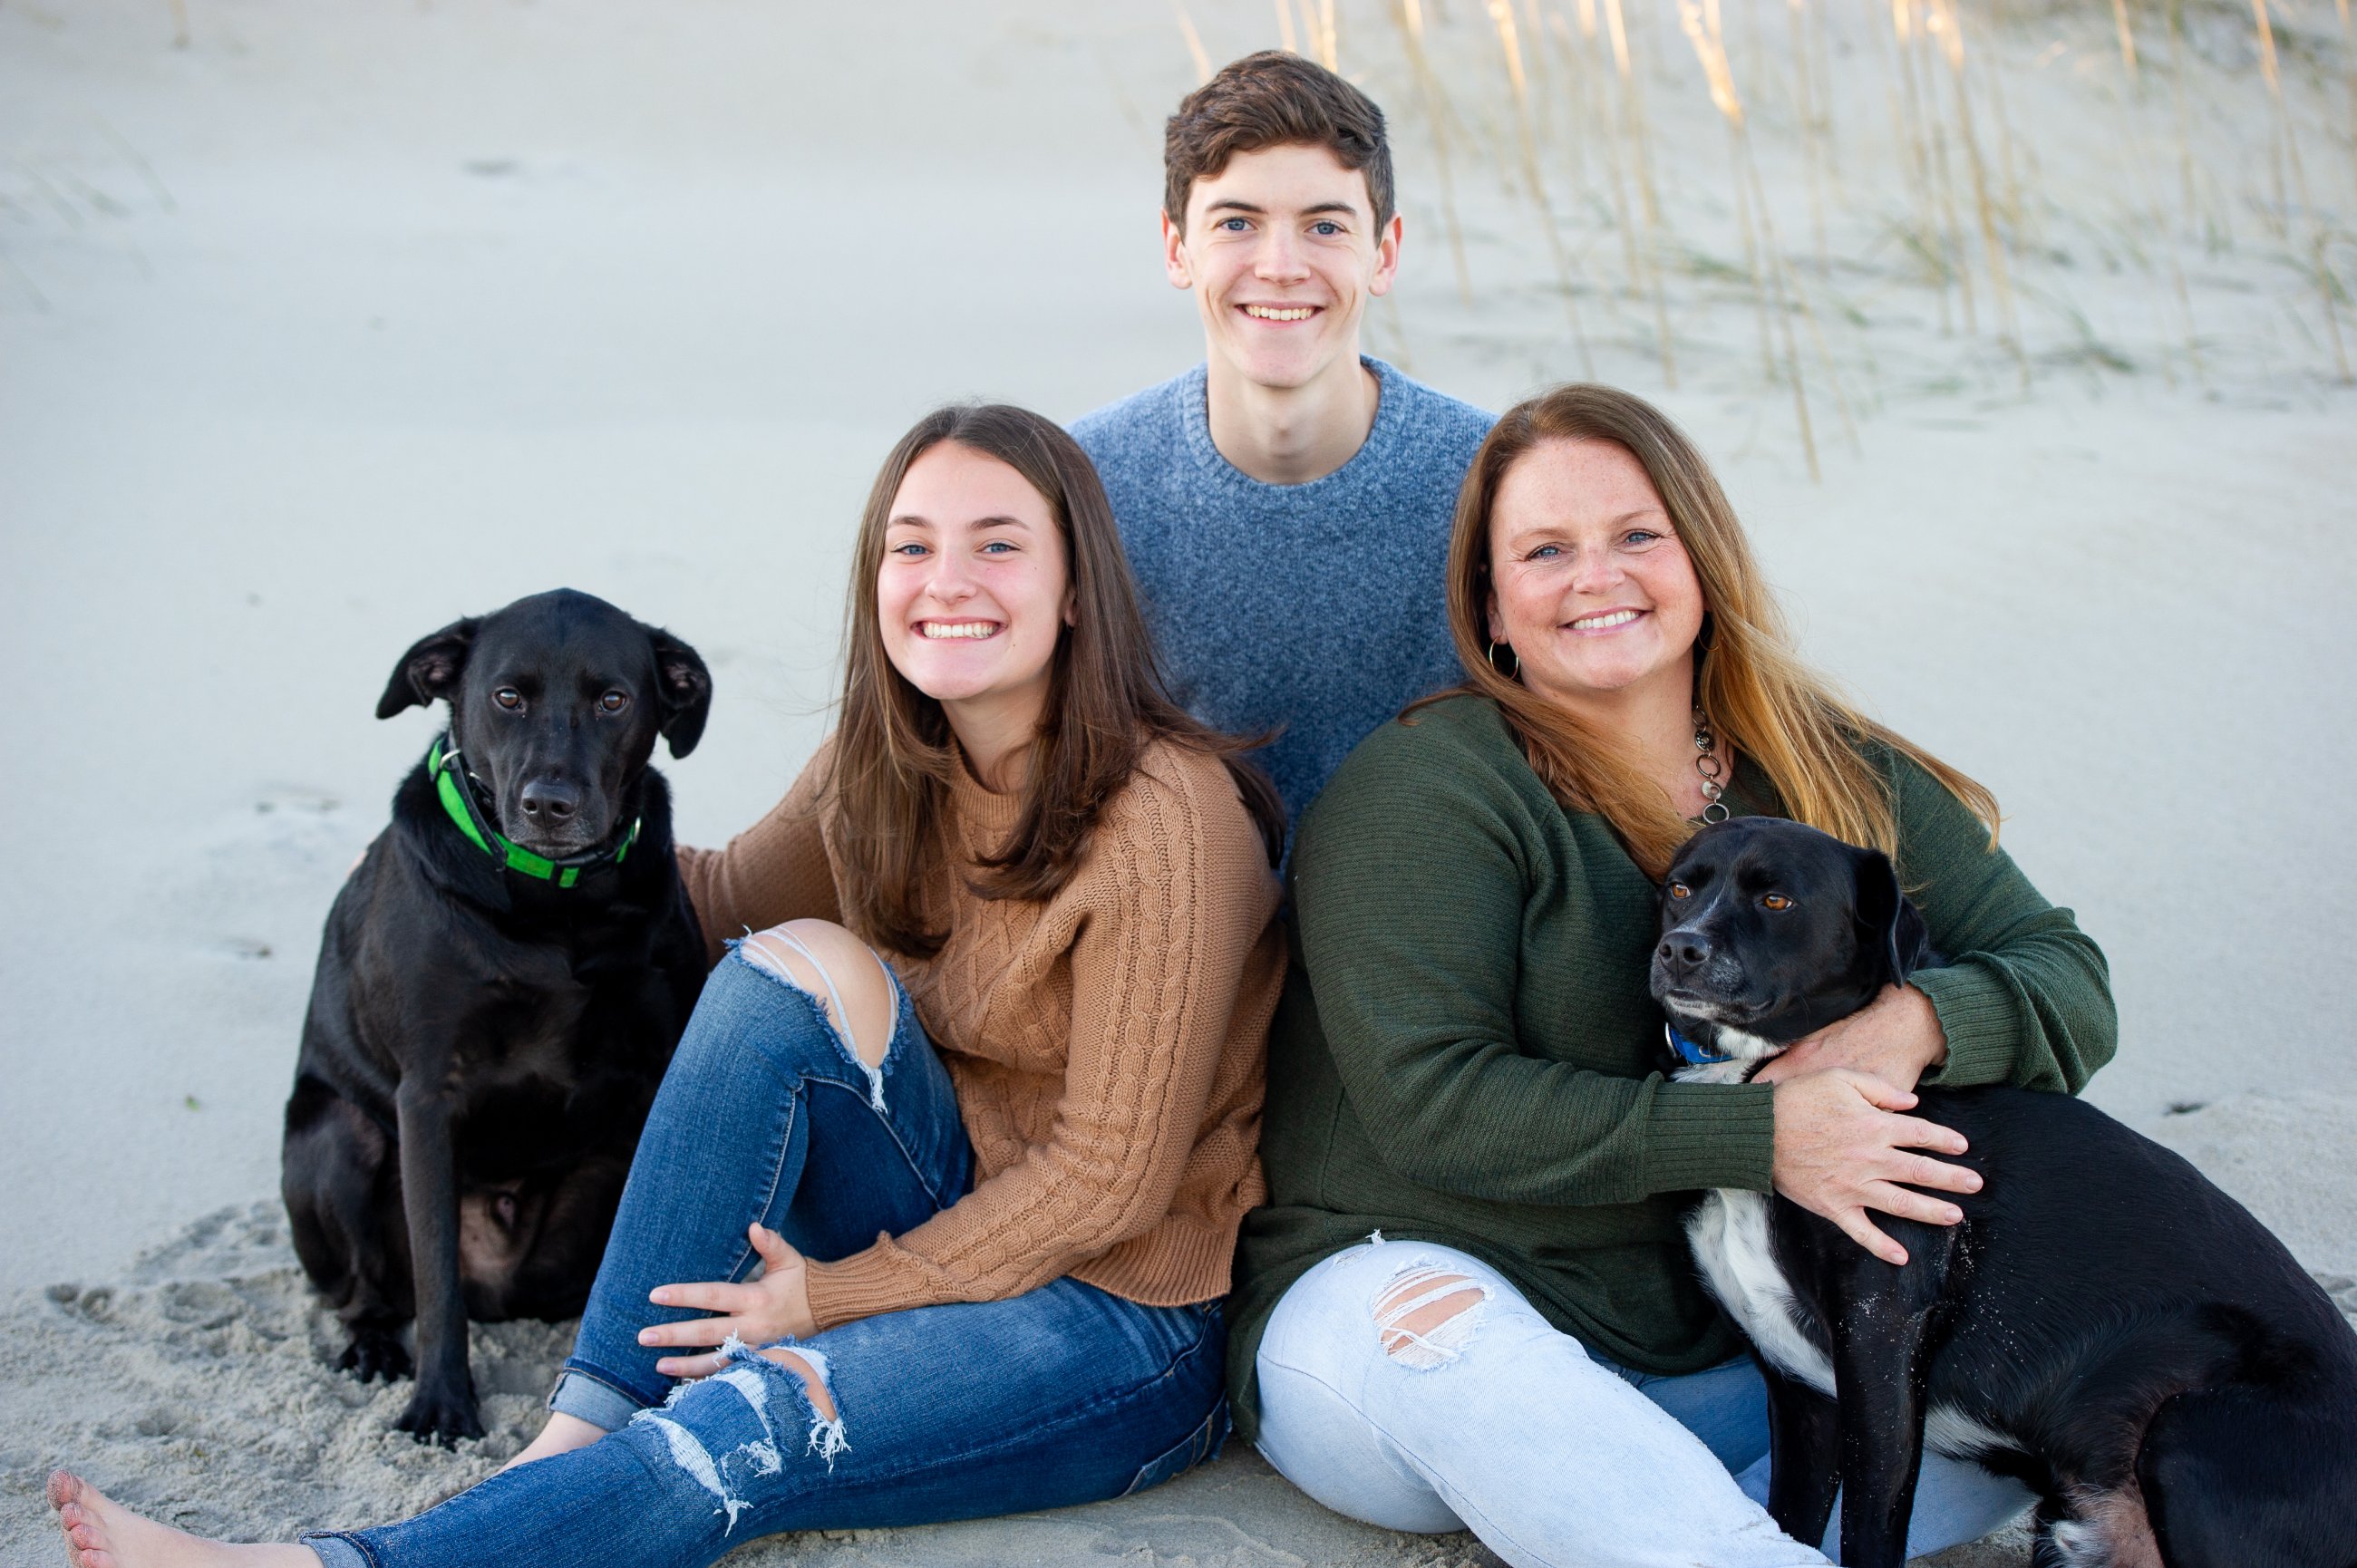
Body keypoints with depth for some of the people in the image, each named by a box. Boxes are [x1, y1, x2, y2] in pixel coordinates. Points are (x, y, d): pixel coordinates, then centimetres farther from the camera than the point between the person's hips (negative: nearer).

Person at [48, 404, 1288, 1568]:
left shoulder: (1164, 816, -20)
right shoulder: (879, 767, 1)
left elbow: (1109, 1174, -18)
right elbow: (723, 901, 19)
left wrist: (839, 1298, -17)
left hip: (1126, 1321, -6)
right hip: (951, 1230, 6)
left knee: (739, 1431, -30)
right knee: (798, 964, -21)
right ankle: (587, 1432, -22)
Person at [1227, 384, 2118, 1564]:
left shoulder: (1847, 786, 7)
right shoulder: (1419, 791, -8)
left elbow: (2068, 985, 5)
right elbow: (1433, 1102, -18)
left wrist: (1913, 1022, -19)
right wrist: (1761, 1135, -23)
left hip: (1722, 1353, 5)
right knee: (1430, 1328, -39)